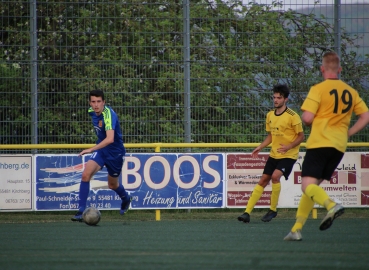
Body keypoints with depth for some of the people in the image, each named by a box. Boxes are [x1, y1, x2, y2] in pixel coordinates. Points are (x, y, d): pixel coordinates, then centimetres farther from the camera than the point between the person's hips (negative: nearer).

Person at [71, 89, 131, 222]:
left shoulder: (108, 114, -31)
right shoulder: (91, 111, -7)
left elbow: (110, 139, -45)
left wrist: (91, 149, -52)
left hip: (115, 152, -5)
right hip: (101, 150, 5)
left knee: (112, 185, 16)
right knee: (86, 174, -19)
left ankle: (126, 199, 51)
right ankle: (81, 211, -16)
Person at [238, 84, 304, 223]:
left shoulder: (292, 116, -14)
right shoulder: (270, 115, 7)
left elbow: (301, 136, -9)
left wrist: (289, 146, -24)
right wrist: (260, 147, 5)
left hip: (288, 155, -7)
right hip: (274, 154, 7)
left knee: (275, 176, -25)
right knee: (263, 181, 4)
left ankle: (273, 210, -10)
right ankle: (247, 212, 4)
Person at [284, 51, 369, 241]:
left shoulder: (319, 89, -5)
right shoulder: (351, 92, 12)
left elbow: (307, 118, -12)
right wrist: (347, 133, 14)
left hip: (319, 143, -6)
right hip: (339, 146, 6)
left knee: (308, 186, -11)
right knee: (312, 186, 14)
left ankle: (331, 205, -40)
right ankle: (296, 229, 10)